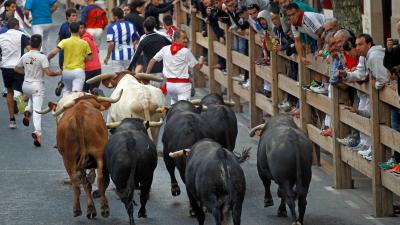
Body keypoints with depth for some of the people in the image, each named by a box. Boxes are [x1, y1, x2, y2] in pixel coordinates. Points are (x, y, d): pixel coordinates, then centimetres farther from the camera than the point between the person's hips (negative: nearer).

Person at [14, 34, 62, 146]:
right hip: (37, 85, -5)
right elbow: (48, 72, -19)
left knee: (32, 98, 37)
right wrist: (58, 72, 0)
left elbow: (17, 69, 13)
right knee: (37, 109, -8)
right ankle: (37, 131, -23)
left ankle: (27, 111, 10)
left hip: (26, 85, 5)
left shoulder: (25, 56, 1)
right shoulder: (42, 57, -14)